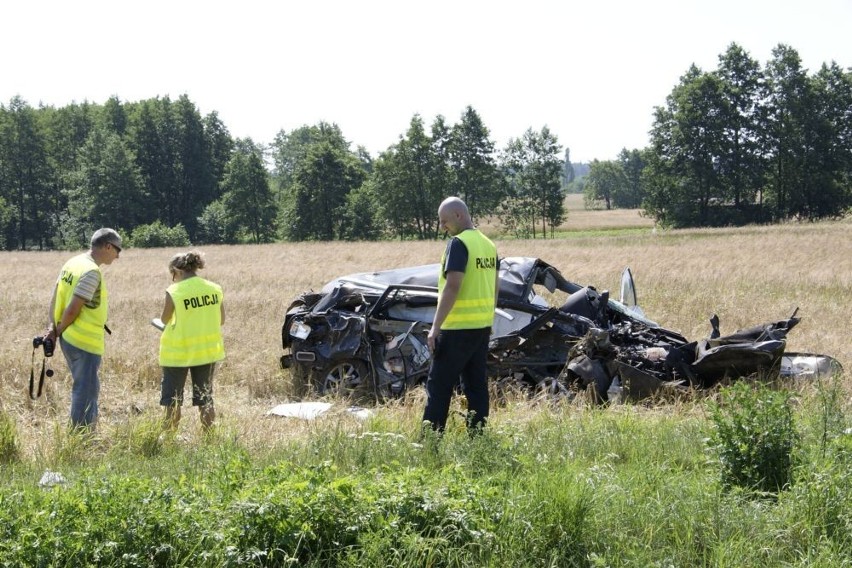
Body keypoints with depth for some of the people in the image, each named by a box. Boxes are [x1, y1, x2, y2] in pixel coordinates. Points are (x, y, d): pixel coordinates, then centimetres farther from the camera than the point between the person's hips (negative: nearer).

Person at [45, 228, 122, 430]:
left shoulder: (72, 263, 9)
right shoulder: (92, 272, -19)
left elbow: (55, 298, 8)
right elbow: (72, 309, -21)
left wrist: (53, 327, 0)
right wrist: (60, 331, -6)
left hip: (70, 339, 9)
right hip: (85, 343, -9)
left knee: (86, 389, 20)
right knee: (86, 392, -1)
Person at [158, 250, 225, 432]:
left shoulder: (174, 292, -16)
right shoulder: (215, 289, -3)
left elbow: (165, 320, -3)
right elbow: (221, 320, 6)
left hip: (178, 352, -4)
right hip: (208, 350, 4)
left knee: (172, 401, 8)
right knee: (205, 399, 14)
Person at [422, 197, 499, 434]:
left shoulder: (459, 243, -14)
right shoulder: (488, 245, 12)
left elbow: (452, 287, -21)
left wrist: (435, 327, -20)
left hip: (458, 327, -8)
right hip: (483, 326, 8)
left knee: (439, 386, -4)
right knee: (477, 384, 10)